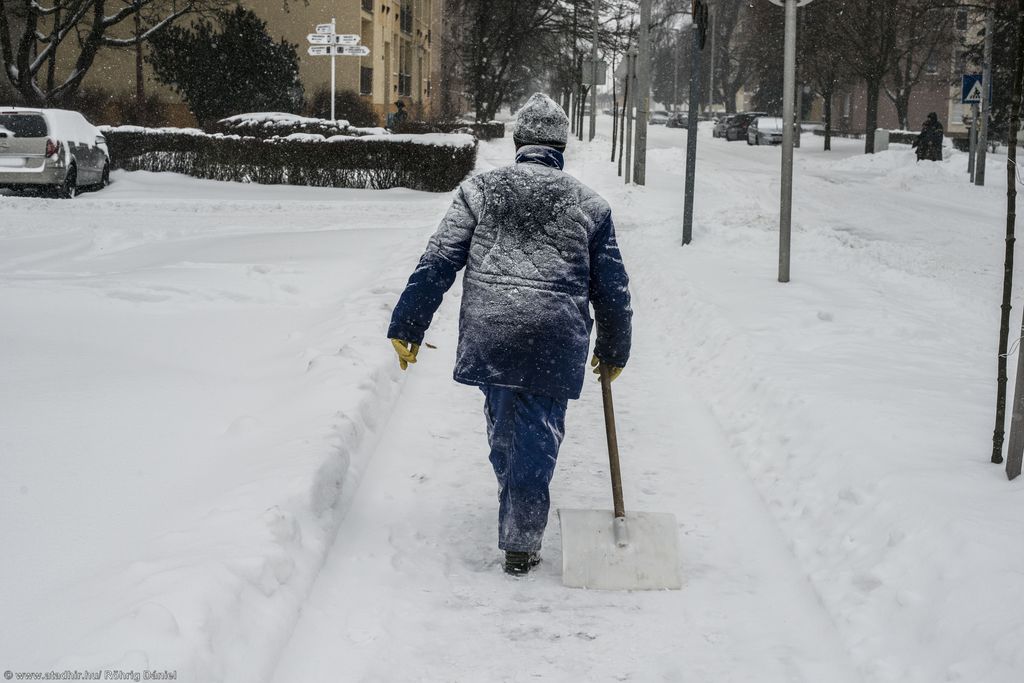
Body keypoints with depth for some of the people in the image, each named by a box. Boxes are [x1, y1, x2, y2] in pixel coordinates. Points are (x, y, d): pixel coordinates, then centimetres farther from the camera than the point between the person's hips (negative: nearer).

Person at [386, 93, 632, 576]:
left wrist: (406, 326, 5)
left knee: (503, 432, 21)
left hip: (488, 337, 1)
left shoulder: (480, 190, 7)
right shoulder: (589, 205, 10)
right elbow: (612, 289, 13)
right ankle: (521, 544, 8)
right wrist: (613, 351, 26)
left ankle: (514, 508, 41)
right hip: (556, 345, -1)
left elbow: (437, 263, 1)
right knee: (537, 440, 6)